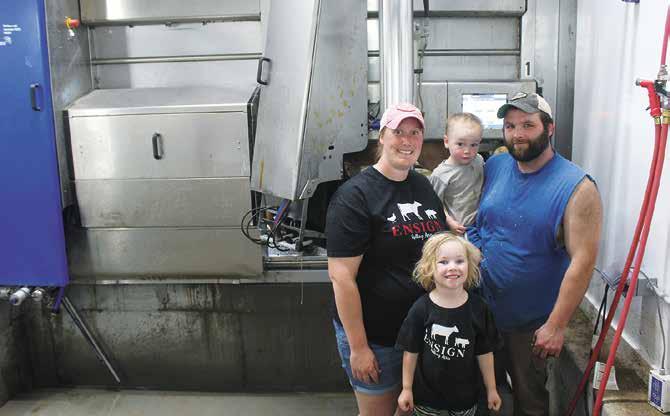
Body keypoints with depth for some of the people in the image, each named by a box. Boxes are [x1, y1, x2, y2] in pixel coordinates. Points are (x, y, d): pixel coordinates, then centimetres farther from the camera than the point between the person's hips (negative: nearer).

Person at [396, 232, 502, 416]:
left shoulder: (478, 308, -9)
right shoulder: (421, 308, -14)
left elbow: (484, 352, -1)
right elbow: (411, 352, -6)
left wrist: (491, 389, 5)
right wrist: (407, 389, -2)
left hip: (465, 396, 1)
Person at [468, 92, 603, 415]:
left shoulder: (576, 188, -17)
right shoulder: (494, 167, -2)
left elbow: (583, 261, -19)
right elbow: (475, 224, 10)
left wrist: (556, 326, -20)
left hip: (531, 324, -4)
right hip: (480, 312, 4)